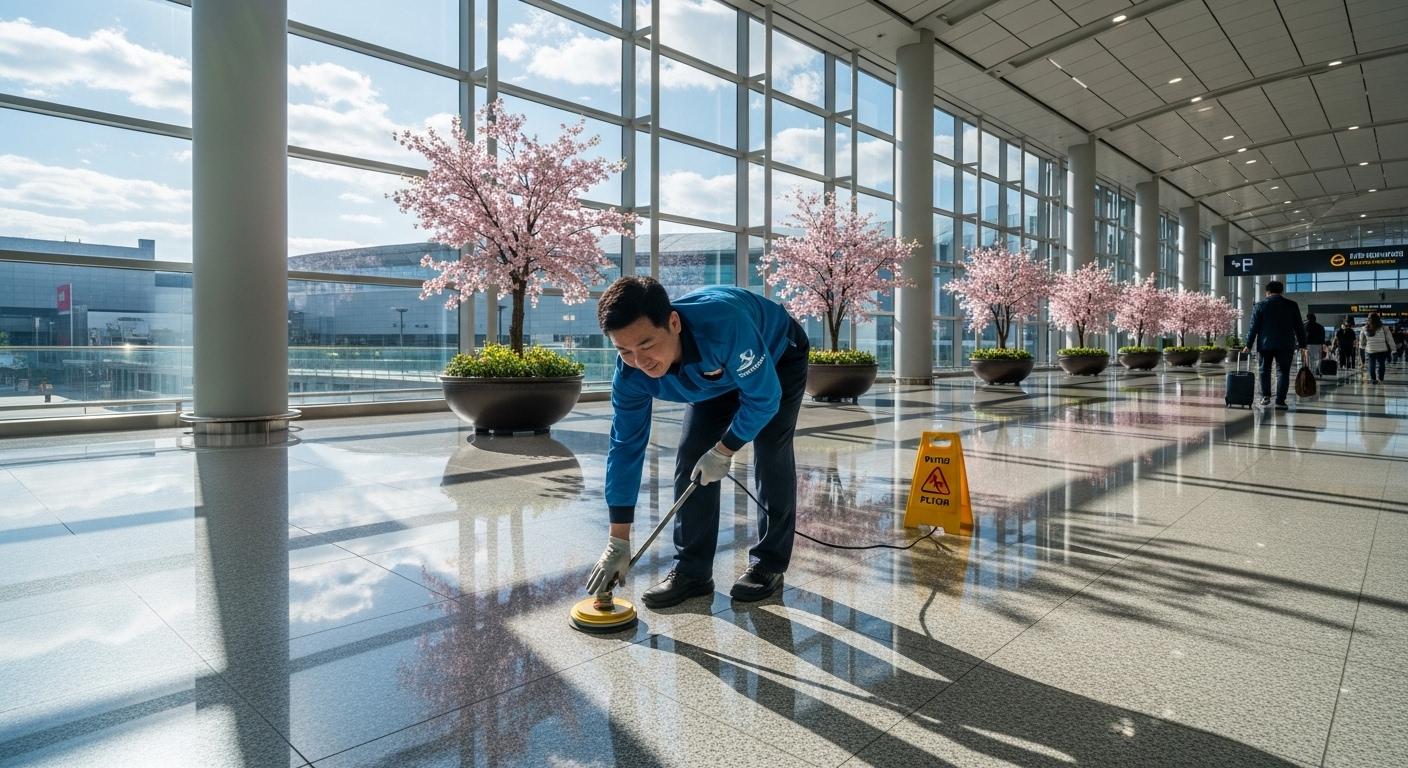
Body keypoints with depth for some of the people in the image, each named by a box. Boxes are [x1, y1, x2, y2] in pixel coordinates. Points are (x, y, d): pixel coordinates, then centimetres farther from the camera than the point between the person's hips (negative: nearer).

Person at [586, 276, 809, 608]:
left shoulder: (724, 326, -47)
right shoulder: (631, 373, -29)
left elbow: (764, 397, -32)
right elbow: (625, 447, -22)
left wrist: (724, 451, -22)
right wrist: (618, 543, -20)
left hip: (778, 359, -4)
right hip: (718, 377, 4)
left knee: (771, 456, -15)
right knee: (691, 459, -6)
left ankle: (769, 564, 1)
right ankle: (692, 570, 4)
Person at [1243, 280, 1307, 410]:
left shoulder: (1260, 305, 1)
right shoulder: (1292, 305, 5)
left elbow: (1254, 327, -1)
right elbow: (1299, 327, 6)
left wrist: (1248, 344, 2)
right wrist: (1302, 345, 11)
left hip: (1265, 344, 0)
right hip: (1285, 344, 0)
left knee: (1265, 370, 13)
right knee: (1283, 371, 2)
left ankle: (1265, 396, 5)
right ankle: (1280, 401, -3)